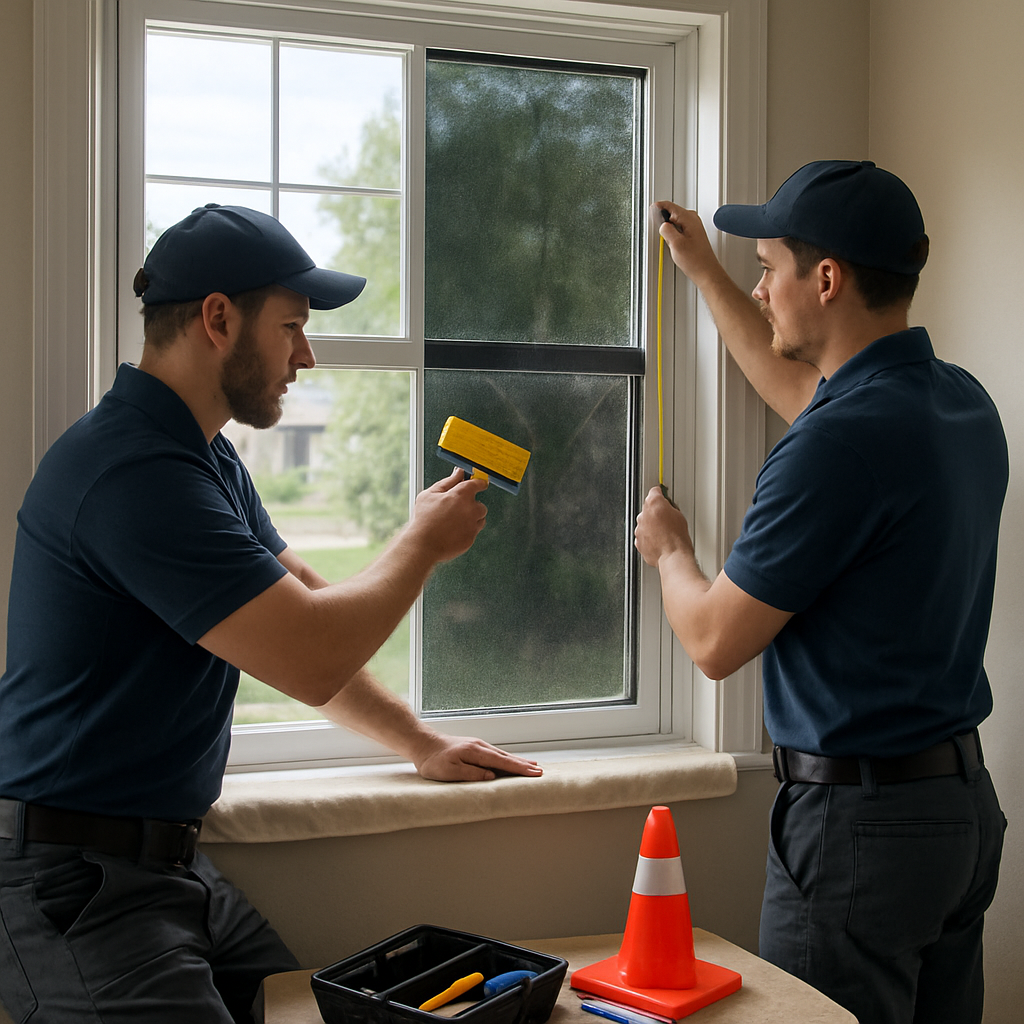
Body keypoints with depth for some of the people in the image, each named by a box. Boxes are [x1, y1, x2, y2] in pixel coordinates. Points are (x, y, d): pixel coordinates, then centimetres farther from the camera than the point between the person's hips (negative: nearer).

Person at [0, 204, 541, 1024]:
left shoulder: (208, 459, 13)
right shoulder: (134, 470, -23)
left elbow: (308, 613, 20)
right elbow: (312, 660, -26)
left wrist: (420, 743, 17)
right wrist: (425, 543, -8)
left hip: (173, 864, 10)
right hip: (82, 884, -9)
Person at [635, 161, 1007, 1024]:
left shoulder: (841, 442, -25)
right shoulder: (962, 401, 4)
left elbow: (717, 643, -17)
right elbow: (797, 386, 25)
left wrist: (669, 549, 4)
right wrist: (704, 273, 34)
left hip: (860, 822, -9)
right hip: (965, 800, 9)